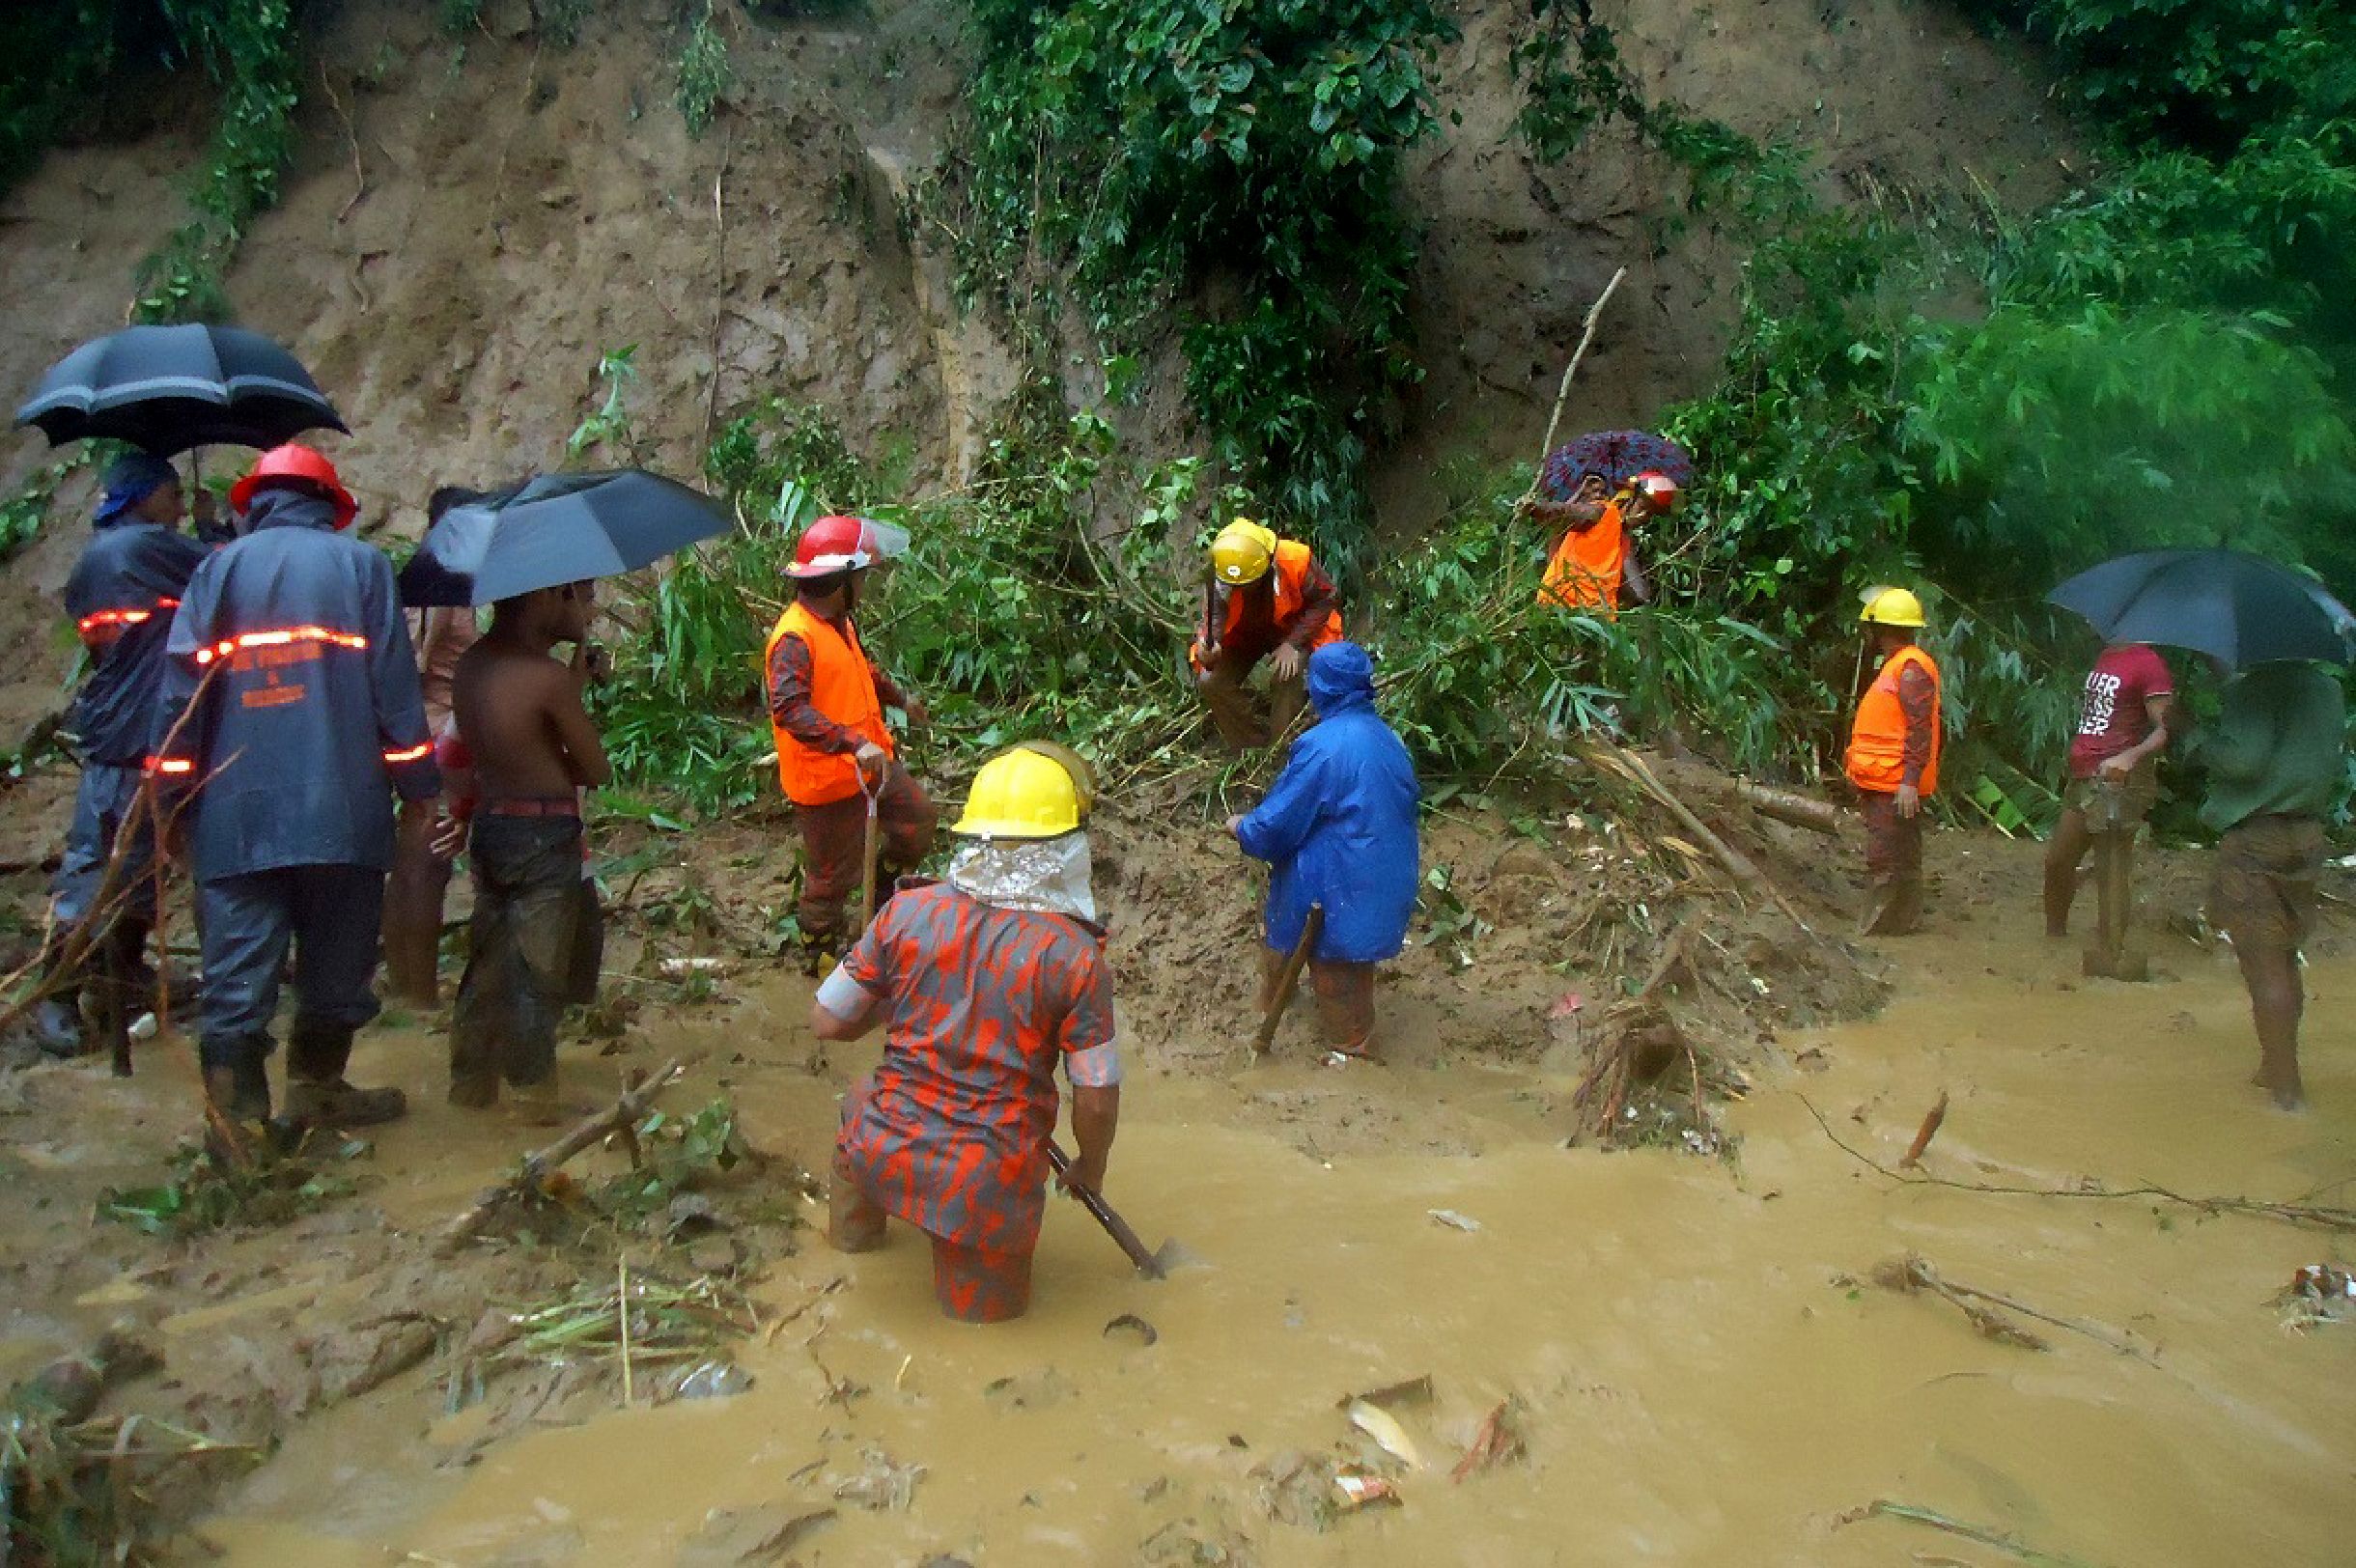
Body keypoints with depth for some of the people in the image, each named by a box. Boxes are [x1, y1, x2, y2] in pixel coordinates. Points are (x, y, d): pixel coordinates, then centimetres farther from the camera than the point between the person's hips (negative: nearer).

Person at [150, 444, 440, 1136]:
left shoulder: (219, 568, 9)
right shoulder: (361, 563, 5)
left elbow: (181, 687, 3)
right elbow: (395, 686, -1)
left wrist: (170, 797, 6)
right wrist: (419, 789, 3)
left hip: (235, 815, 1)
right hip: (342, 810, -1)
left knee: (238, 974, 2)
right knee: (335, 966, 13)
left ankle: (236, 1120, -3)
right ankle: (316, 1087, 25)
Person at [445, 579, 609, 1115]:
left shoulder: (471, 663, 4)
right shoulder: (550, 676, -19)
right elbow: (597, 770, -10)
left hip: (490, 829, 7)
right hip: (543, 839, -7)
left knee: (492, 961, 18)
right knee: (537, 971, 4)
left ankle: (472, 1080, 28)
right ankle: (537, 1096, 14)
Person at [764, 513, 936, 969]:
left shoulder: (837, 620, 5)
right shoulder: (795, 637, -27)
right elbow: (789, 708, -39)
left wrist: (899, 697, 37)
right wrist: (854, 744, -45)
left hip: (870, 765, 9)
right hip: (826, 780, -9)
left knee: (918, 819, 22)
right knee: (831, 876, 8)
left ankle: (886, 892, 45)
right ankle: (819, 955, 31)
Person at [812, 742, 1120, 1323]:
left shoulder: (908, 910, -9)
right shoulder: (1076, 955, -15)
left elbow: (827, 1023, -1)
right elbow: (1097, 1100, -10)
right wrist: (1091, 1167, 10)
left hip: (885, 1158, 1)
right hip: (988, 1184, -1)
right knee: (988, 1307, 28)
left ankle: (853, 1230, 38)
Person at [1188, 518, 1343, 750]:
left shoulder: (1295, 561, -32)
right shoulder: (1218, 579, -27)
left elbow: (1327, 599, -19)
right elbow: (1213, 621, -29)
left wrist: (1294, 644, -26)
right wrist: (1209, 648, -55)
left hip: (1292, 628, -3)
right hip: (1243, 633, 3)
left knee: (1285, 677, -30)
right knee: (1210, 683, -14)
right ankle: (1252, 746, 2)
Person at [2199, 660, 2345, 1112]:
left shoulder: (2254, 687, -16)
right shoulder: (2328, 688, 9)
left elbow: (2243, 759, -24)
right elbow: (2336, 767, 15)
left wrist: (2206, 740, -7)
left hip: (2254, 839, -8)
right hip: (2308, 836, 8)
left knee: (2264, 965, -2)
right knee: (2284, 959, 19)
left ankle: (2286, 1087, 1)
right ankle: (2276, 1068, 28)